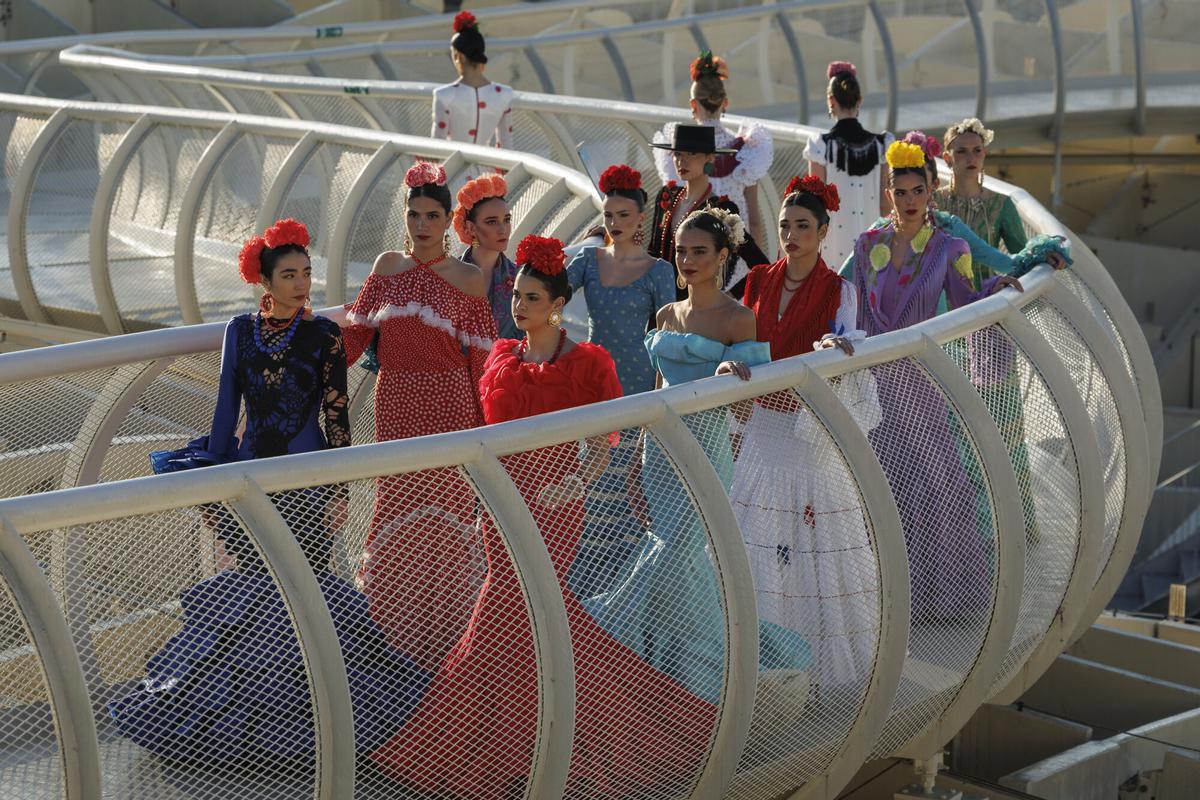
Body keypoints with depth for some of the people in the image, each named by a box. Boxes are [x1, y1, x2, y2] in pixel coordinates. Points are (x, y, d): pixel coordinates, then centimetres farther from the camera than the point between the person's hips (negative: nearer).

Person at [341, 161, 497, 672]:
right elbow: (356, 330, 11)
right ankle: (392, 619, 18)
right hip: (395, 401, 3)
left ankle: (442, 626, 11)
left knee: (443, 509, -2)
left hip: (447, 404, -3)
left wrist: (485, 427, -2)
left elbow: (482, 358, 0)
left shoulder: (467, 280, -1)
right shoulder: (388, 267, 9)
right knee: (396, 507, 4)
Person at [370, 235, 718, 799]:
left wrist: (574, 484, -22)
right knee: (537, 608, 6)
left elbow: (601, 446, -6)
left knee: (504, 612, -9)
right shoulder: (501, 357, 12)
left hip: (551, 499, -6)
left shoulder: (587, 363, -5)